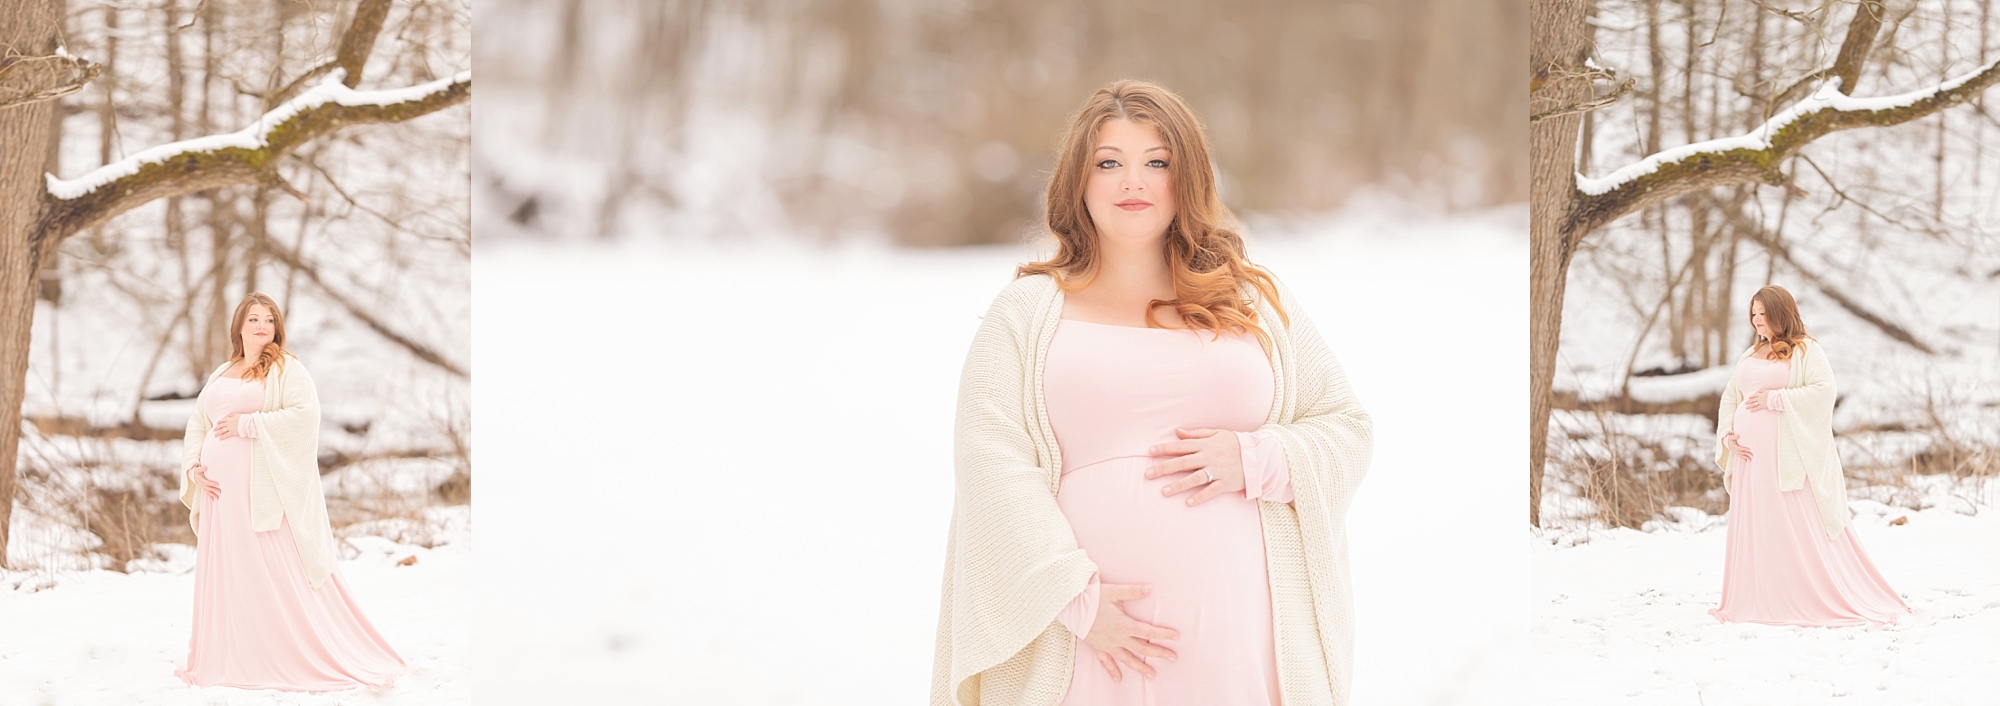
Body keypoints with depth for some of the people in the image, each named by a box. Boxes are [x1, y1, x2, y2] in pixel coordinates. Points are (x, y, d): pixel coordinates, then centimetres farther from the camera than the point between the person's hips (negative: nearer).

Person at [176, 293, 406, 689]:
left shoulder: (286, 369, 0)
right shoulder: (220, 376, 19)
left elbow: (305, 412, -14)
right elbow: (197, 424, 19)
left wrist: (247, 424, -15)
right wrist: (193, 467, 2)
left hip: (264, 486, -6)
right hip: (221, 490, 6)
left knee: (279, 574, -8)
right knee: (224, 574, 5)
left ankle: (303, 658, -5)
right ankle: (227, 660, 11)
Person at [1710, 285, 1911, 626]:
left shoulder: (1806, 350, -1)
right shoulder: (1750, 355, 18)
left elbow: (1823, 390, -13)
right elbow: (1729, 398, 19)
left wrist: (1775, 399, -15)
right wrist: (1727, 435, 2)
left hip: (1788, 453, -6)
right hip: (1751, 454, 6)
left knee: (1802, 528, -7)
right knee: (1752, 528, 5)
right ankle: (1756, 602, 10)